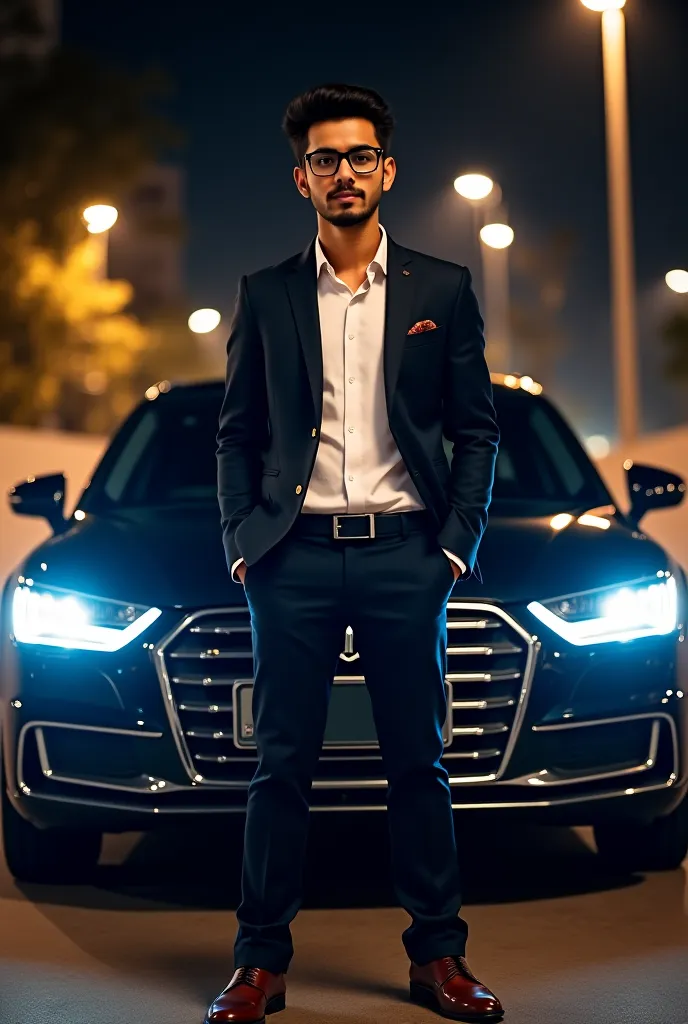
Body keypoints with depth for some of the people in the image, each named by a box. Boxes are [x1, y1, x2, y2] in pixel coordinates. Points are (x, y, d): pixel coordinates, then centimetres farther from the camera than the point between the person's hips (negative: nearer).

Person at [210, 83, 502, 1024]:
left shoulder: (443, 290, 8)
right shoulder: (265, 296, 9)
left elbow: (477, 430, 8)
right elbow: (236, 434, 10)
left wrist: (458, 542, -1)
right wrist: (241, 542, 0)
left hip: (405, 555, 0)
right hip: (295, 557, 0)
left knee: (419, 763, 6)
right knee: (281, 765, 4)